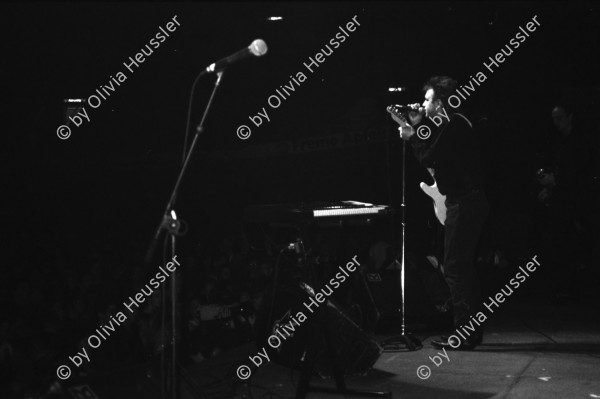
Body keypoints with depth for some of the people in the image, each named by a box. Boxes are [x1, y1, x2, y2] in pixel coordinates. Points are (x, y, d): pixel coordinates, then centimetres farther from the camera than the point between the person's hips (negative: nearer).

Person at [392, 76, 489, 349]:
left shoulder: (453, 125, -15)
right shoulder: (454, 123, 17)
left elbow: (427, 158, -17)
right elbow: (433, 156, 21)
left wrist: (412, 135, -4)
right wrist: (416, 126, 17)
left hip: (464, 204, -11)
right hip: (468, 202, 11)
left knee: (455, 269, -8)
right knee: (464, 268, 14)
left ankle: (463, 334, -6)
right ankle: (472, 330, 20)